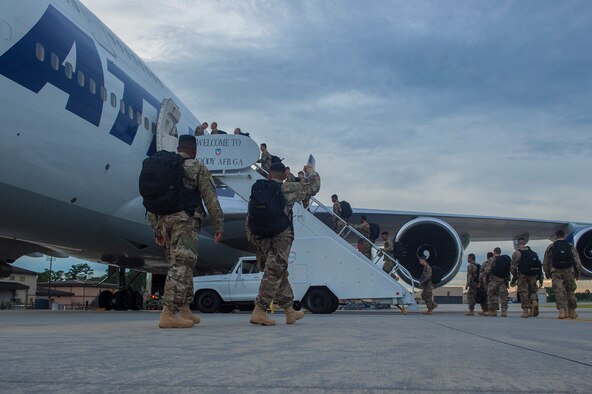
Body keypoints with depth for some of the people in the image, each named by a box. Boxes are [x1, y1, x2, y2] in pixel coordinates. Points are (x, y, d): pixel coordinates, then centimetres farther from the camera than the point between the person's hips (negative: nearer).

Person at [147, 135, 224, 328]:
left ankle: (185, 311, 17)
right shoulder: (197, 168, 4)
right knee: (181, 265, -10)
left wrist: (156, 229, 21)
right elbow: (211, 199, -3)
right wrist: (219, 225, -2)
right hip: (185, 220, -6)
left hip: (164, 219, 6)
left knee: (181, 265, 15)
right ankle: (168, 314, -18)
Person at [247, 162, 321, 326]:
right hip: (280, 238, -6)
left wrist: (252, 239, 18)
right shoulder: (288, 189, -3)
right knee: (274, 274, -5)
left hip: (261, 238, 6)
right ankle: (259, 312, -14)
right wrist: (310, 171, 25)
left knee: (280, 274, 15)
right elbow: (313, 187, 7)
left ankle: (290, 311, 23)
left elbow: (249, 216, 12)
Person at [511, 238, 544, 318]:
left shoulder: (517, 253, -1)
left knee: (524, 293, 2)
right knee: (532, 291, 17)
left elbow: (513, 267, -5)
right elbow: (539, 266, 12)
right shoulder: (533, 253, 15)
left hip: (523, 276, -4)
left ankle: (525, 311, -2)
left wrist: (514, 276, 11)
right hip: (533, 276, 4)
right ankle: (534, 302, -11)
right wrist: (540, 279, 14)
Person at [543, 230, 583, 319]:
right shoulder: (571, 247, 8)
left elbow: (545, 263, 8)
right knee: (570, 292, 12)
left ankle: (562, 311, -15)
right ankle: (572, 312, 18)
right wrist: (578, 273, 12)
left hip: (556, 273, -1)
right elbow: (577, 261, 4)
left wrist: (547, 273, 19)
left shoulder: (550, 247, 6)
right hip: (569, 272, 1)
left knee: (559, 292, -3)